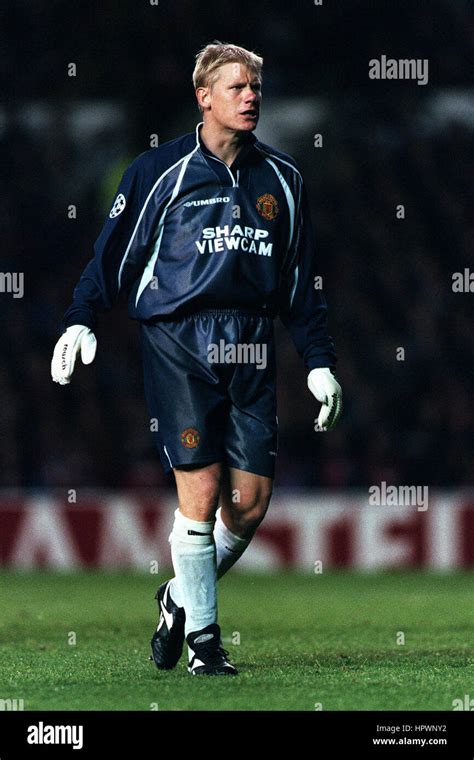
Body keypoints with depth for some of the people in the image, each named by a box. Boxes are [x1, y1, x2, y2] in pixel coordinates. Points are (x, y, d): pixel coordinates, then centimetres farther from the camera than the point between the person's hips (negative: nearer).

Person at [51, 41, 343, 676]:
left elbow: (300, 281, 19)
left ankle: (182, 599, 24)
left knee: (252, 500, 0)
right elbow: (114, 251, 2)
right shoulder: (160, 171, 0)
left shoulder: (282, 179, 13)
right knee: (201, 491, -9)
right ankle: (202, 636, 4)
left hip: (251, 349, 4)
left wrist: (319, 361, 16)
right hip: (178, 343, -4)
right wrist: (81, 320, -11)